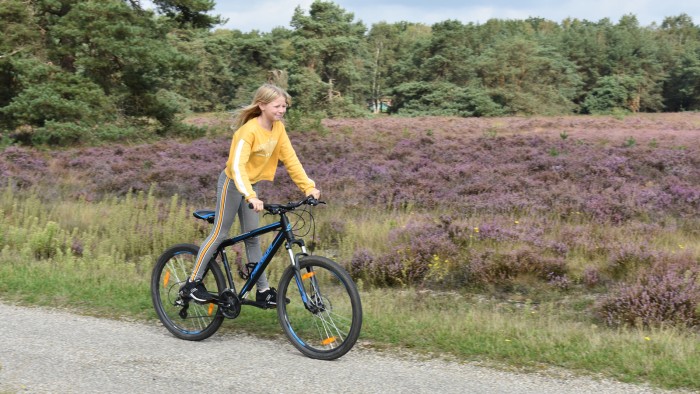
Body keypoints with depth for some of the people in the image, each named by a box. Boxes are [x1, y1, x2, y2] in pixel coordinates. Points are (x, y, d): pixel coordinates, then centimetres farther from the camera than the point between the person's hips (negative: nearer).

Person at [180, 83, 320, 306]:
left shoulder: (278, 128, -5)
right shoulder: (249, 130, -27)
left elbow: (291, 160, -5)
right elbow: (237, 166, -37)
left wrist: (309, 187, -15)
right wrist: (250, 196, -49)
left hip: (251, 184, 7)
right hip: (232, 183, -7)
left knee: (253, 238, 8)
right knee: (219, 234, -2)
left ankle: (263, 291, 10)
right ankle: (192, 284, 7)